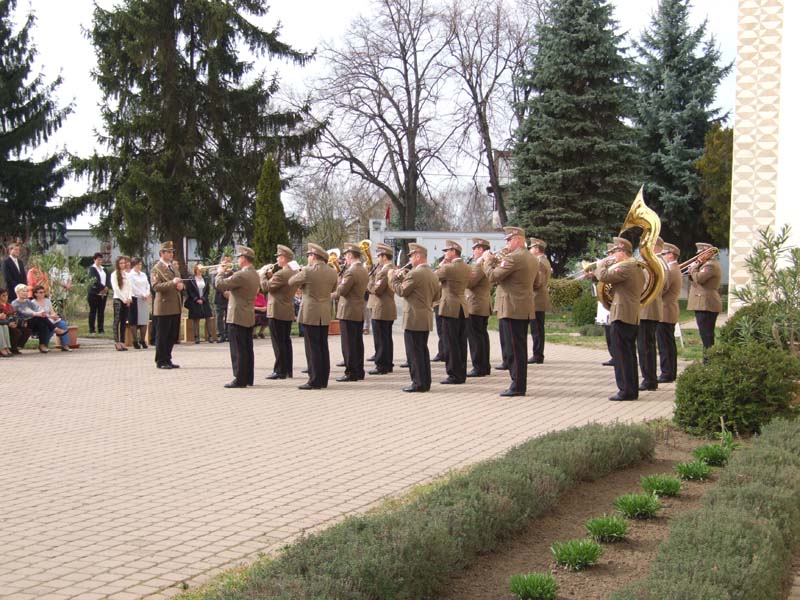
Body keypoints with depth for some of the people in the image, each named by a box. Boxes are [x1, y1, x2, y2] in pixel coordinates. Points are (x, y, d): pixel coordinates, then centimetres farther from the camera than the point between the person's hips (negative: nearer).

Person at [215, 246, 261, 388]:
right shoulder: (254, 275, 10)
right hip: (249, 317, 9)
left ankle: (240, 380, -3)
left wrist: (220, 273, 2)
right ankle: (248, 378, 17)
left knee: (238, 351, -4)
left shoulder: (241, 275, -20)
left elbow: (220, 284, -16)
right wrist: (229, 273, 10)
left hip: (237, 318, -9)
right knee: (247, 349, 13)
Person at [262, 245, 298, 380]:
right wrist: (271, 275, 8)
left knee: (278, 342, -5)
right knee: (286, 341, 13)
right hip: (288, 312, 9)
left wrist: (263, 275, 1)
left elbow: (267, 286, -14)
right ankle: (288, 370, 16)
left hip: (277, 312, -9)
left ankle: (280, 371, -3)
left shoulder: (281, 274, -19)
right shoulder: (294, 272, 11)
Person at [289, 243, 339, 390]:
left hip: (310, 314, -6)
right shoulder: (332, 272, 2)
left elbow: (291, 282, -2)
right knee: (323, 347, 11)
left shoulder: (308, 271, -16)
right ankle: (323, 380, 16)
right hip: (325, 315, 6)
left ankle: (314, 381, -2)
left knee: (312, 348, -3)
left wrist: (299, 272, 14)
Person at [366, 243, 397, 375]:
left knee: (380, 339, -5)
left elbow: (377, 289, -22)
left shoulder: (383, 271, -18)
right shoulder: (392, 269, 13)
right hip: (390, 309, 10)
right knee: (387, 338, 14)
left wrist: (367, 285, -4)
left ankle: (381, 366, -2)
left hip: (381, 310, -10)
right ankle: (388, 364, 20)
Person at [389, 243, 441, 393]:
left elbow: (401, 291, -11)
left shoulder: (414, 274, -15)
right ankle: (425, 382, 16)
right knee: (423, 351, 14)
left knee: (414, 352, -4)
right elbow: (436, 297, 17)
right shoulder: (433, 275, 12)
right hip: (427, 318, 9)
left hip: (413, 319, -9)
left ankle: (418, 383, -4)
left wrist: (393, 278, 2)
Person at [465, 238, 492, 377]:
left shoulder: (480, 263, -16)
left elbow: (469, 282, -21)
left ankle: (479, 368, -6)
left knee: (475, 337, -7)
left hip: (475, 306, -10)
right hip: (484, 305, 10)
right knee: (482, 336, 13)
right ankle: (485, 366, 17)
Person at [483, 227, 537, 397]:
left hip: (511, 309, -9)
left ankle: (517, 386, -4)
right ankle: (520, 384, 17)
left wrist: (488, 261, 2)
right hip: (525, 310, 9)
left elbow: (492, 276, -15)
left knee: (514, 349, -6)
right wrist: (496, 261, 15)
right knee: (520, 349, 13)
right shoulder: (532, 259, 15)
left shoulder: (512, 258, -16)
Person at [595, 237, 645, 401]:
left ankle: (626, 390, -6)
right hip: (634, 318, 10)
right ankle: (632, 389, 19)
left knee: (621, 355, -6)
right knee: (629, 354, 14)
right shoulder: (638, 268, 17)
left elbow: (603, 276, -19)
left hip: (622, 316, -10)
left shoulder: (624, 267, -14)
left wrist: (602, 264, 0)